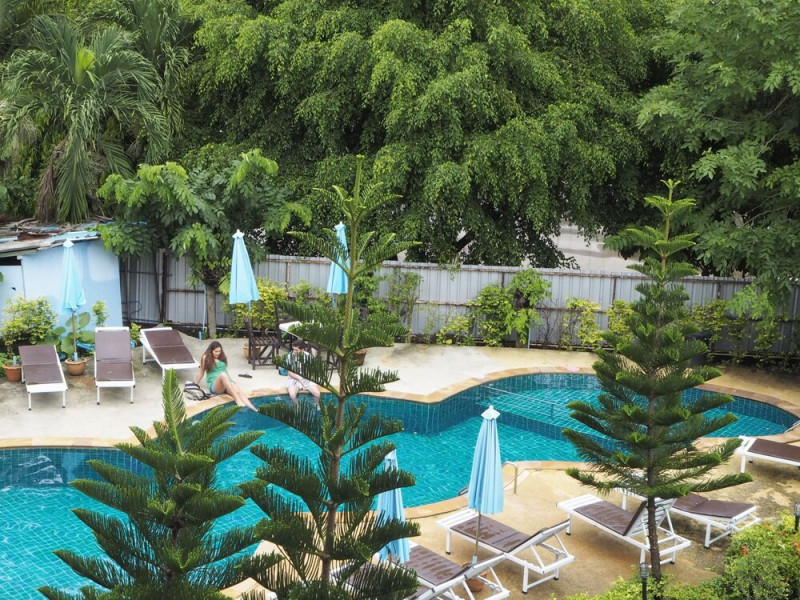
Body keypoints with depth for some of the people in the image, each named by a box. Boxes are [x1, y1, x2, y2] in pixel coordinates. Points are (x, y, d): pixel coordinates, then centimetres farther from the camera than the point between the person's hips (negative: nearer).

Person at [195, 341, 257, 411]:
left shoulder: (222, 358, 22)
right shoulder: (205, 358, 10)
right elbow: (201, 372, 17)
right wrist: (195, 385, 20)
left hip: (227, 382, 4)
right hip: (214, 385, -4)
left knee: (238, 391, -31)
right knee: (223, 374, -40)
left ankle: (253, 409, -56)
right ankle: (237, 400, -54)